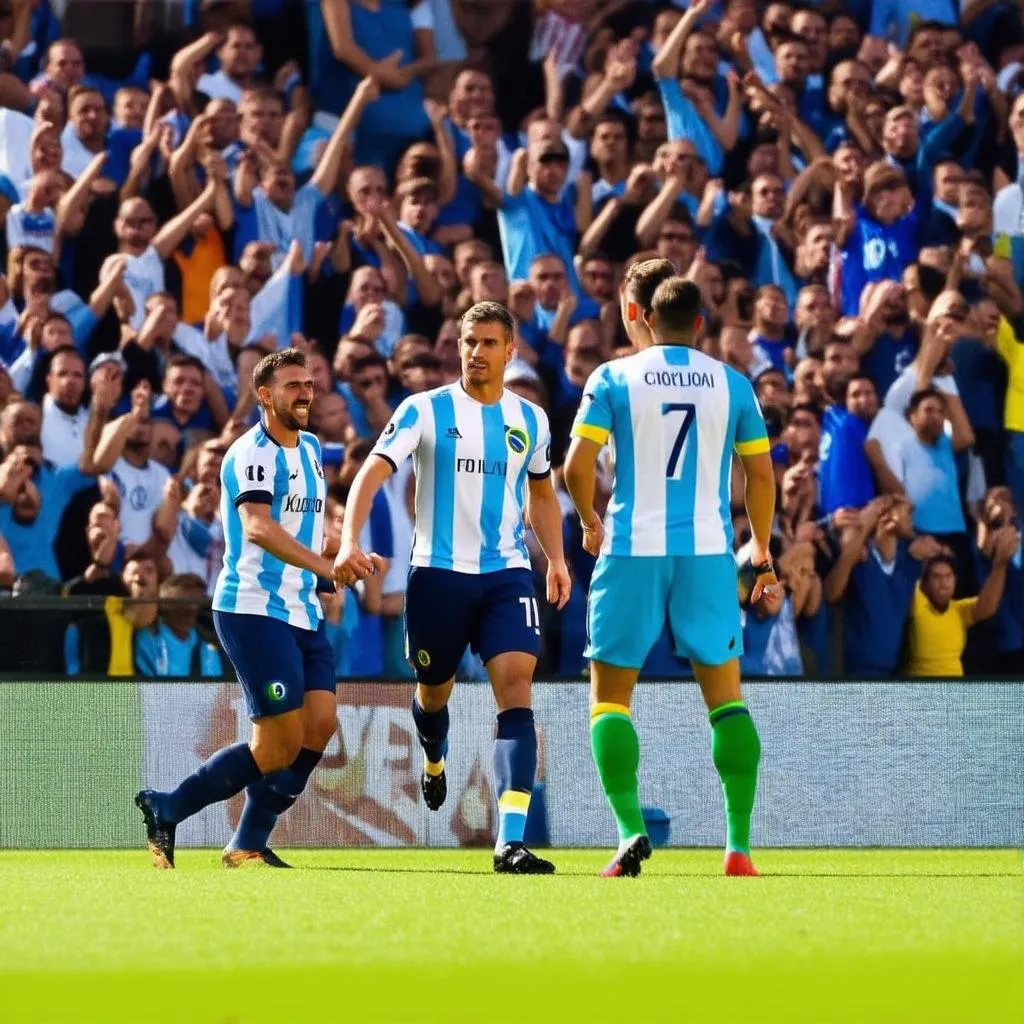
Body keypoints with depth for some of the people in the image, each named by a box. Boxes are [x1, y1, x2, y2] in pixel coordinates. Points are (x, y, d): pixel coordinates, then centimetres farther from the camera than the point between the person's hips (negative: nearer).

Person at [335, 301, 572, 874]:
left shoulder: (530, 419, 9)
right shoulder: (425, 411, -3)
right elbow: (373, 474, -13)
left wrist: (557, 559, 18)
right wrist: (350, 543, -28)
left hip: (508, 574, 1)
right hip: (439, 571, -1)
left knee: (517, 690, -17)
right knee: (434, 693, 13)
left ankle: (511, 841, -25)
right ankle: (435, 759, 54)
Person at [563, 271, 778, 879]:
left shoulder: (614, 378, 1)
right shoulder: (732, 384, 6)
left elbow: (577, 466, -6)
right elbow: (762, 475, 10)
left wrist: (590, 522, 13)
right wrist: (762, 554, 23)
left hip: (633, 550, -1)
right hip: (709, 551, 2)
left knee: (610, 697, 7)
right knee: (726, 697, 8)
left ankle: (631, 830, -11)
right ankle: (740, 845, -1)